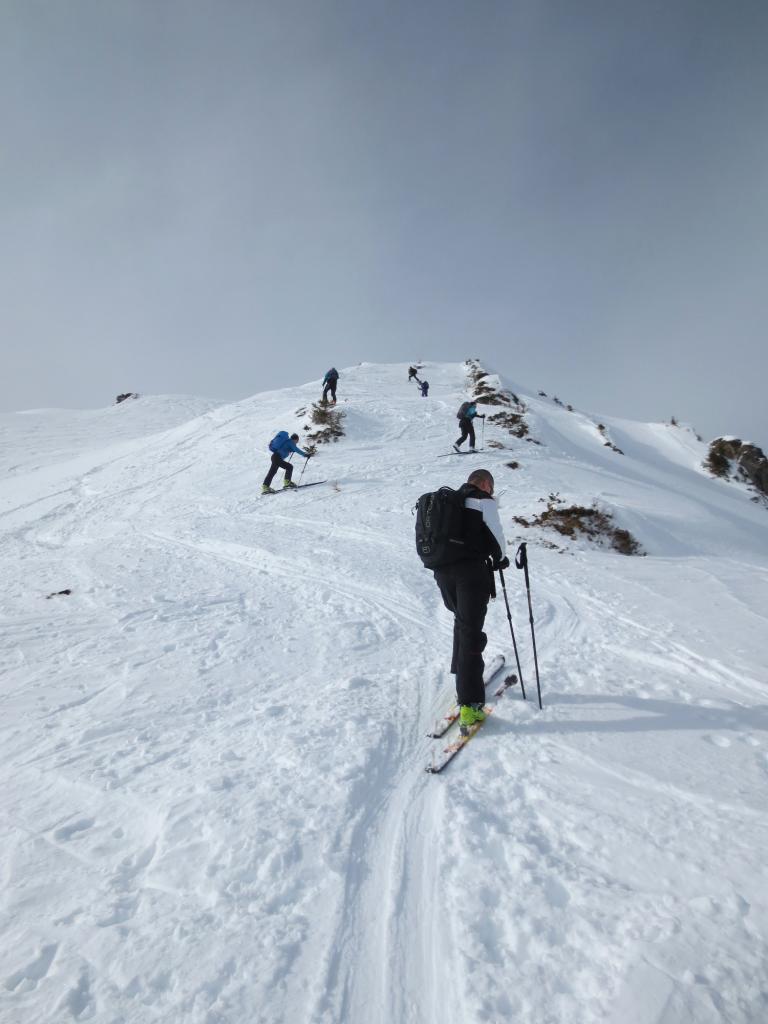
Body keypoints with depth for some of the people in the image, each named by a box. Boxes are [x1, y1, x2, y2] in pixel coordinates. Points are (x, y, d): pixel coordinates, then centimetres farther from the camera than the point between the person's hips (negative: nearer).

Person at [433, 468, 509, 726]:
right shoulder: (484, 501, 0)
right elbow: (496, 536, -2)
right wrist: (500, 559, 16)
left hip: (442, 570, 7)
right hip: (471, 571, -6)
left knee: (462, 622, 26)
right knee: (471, 632, -5)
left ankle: (462, 674, 37)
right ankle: (469, 704, -7)